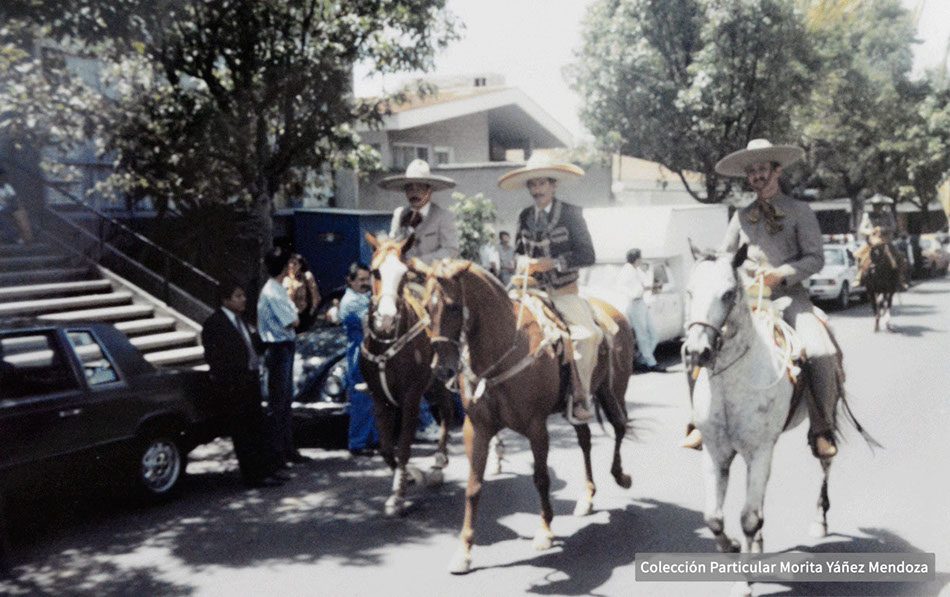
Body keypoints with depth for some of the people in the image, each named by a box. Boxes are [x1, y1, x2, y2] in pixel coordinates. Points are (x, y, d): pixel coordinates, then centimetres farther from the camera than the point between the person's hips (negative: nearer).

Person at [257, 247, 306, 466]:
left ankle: (287, 448, 23)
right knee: (279, 401, -3)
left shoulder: (278, 289, 12)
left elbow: (292, 317, 13)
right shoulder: (272, 293, -18)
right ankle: (277, 450, 4)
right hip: (278, 348, -10)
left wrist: (293, 316, -5)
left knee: (285, 399, 14)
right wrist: (294, 317, 1)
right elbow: (293, 322, -16)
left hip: (284, 347, 10)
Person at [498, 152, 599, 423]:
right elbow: (518, 251, 20)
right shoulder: (525, 216, 9)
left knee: (588, 333, -27)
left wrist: (552, 263, -17)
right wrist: (523, 262, -4)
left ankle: (580, 396, -13)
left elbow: (587, 255, -7)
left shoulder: (571, 213, -3)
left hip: (564, 292, -4)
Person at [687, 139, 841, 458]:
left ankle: (821, 431, -9)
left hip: (789, 296, -3)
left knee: (821, 353, -26)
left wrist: (782, 274, -17)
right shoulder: (742, 216, 13)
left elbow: (816, 258, -1)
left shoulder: (799, 211, 5)